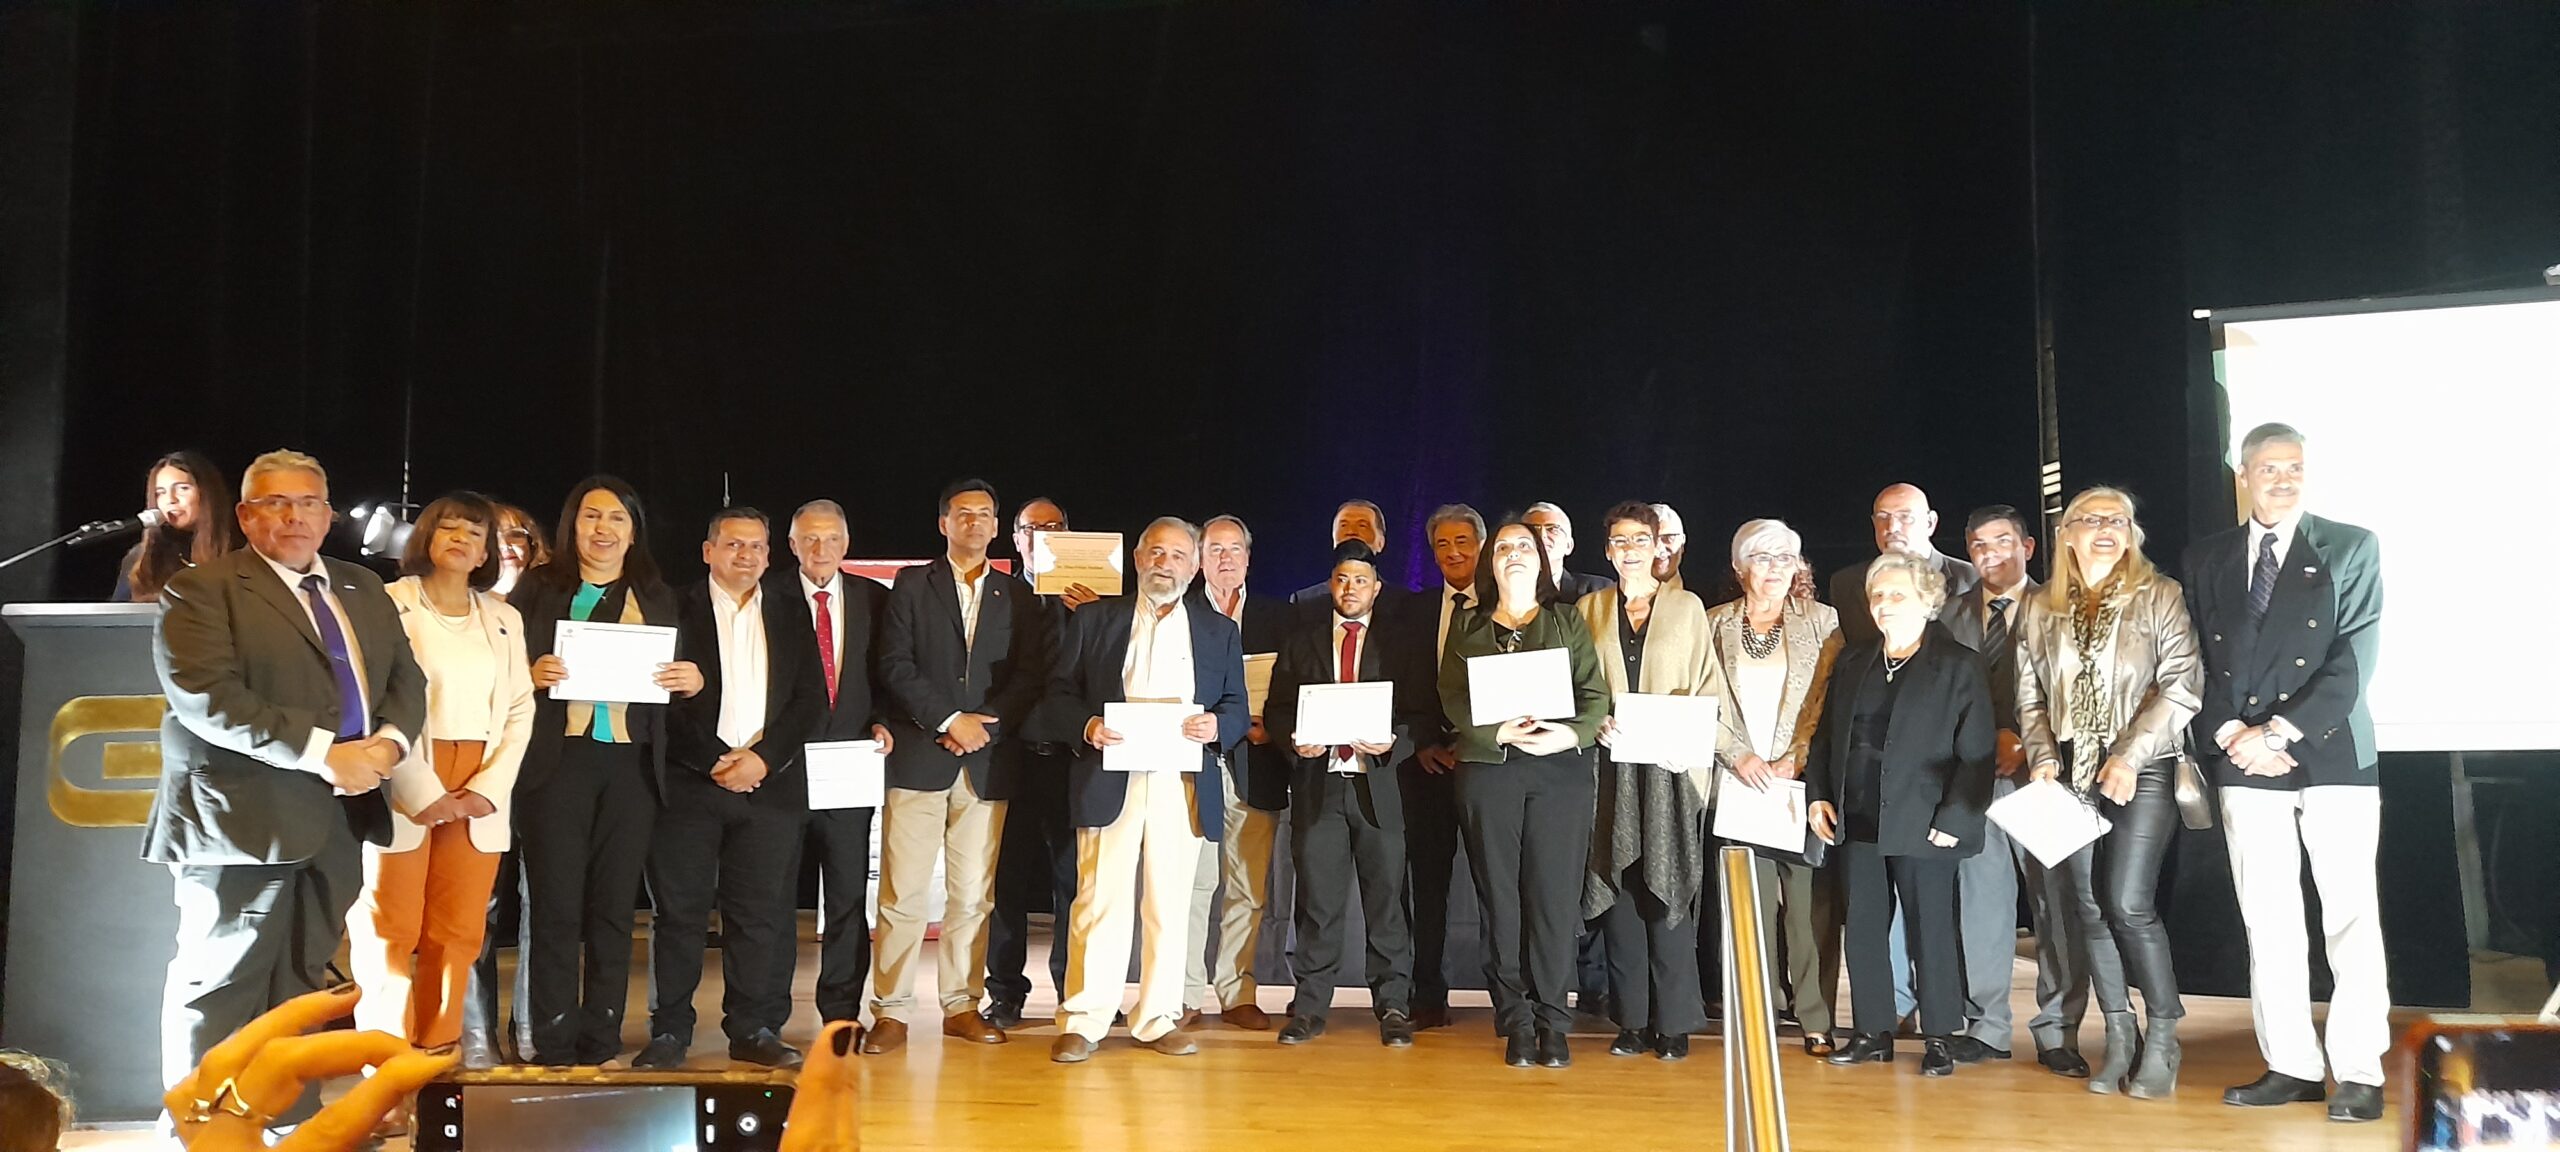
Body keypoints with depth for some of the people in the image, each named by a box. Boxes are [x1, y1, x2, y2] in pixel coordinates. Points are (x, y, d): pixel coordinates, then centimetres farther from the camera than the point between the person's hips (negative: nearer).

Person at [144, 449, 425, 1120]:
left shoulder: (363, 589, 17)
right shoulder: (200, 591, -4)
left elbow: (406, 679, 15)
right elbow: (206, 696, -17)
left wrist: (388, 741, -7)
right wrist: (322, 753, -20)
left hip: (339, 818, 6)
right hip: (244, 817, -6)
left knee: (300, 982, 13)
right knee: (220, 986, 1)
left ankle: (292, 1115, 21)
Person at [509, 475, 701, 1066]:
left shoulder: (657, 598, 15)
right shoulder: (538, 589, 8)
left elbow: (680, 676, 17)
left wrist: (693, 680, -5)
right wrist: (532, 675, -14)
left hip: (631, 767, 2)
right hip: (555, 761, -2)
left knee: (614, 908, 5)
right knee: (555, 908, -3)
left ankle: (601, 1045, 13)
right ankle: (552, 1049, 5)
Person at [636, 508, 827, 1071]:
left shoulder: (791, 617, 14)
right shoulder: (676, 610, 5)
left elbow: (812, 700, 7)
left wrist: (763, 757, -6)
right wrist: (714, 762, -10)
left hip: (770, 783, 2)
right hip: (689, 781, -2)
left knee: (762, 913, 3)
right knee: (679, 909, 1)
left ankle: (754, 1029, 12)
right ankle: (670, 1031, 10)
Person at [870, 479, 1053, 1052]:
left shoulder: (1018, 595, 13)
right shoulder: (911, 585, 7)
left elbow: (1030, 676, 6)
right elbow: (895, 665, -3)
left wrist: (986, 726, -8)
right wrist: (951, 720, -11)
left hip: (987, 762, 2)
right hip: (918, 759, -2)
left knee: (974, 894, 4)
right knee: (903, 893, -3)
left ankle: (961, 1006, 13)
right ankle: (890, 1011, 3)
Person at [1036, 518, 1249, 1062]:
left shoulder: (1220, 630, 15)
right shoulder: (1095, 620, 11)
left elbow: (1238, 710, 11)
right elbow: (1056, 700, 8)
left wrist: (1217, 725, -11)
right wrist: (1085, 725, -12)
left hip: (1183, 786, 2)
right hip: (1109, 782, -1)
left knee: (1171, 906, 4)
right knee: (1099, 902, -3)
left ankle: (1159, 1019, 13)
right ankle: (1083, 1022, 3)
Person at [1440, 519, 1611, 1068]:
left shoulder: (1569, 623, 14)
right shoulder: (1466, 626, 15)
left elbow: (1595, 695, 5)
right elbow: (1453, 697, 3)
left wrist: (1573, 735, -14)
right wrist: (1501, 732, -12)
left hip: (1562, 770, 0)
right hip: (1487, 769, 0)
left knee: (1554, 895, -4)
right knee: (1500, 896, -1)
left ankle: (1552, 1021, 4)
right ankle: (1516, 1022, 6)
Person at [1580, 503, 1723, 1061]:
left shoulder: (1687, 608, 8)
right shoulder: (1588, 610, 12)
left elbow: (1710, 685, 7)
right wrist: (1594, 722, -7)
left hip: (1672, 769, -2)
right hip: (1611, 769, 2)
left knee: (1668, 891, -5)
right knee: (1619, 894, 1)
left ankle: (1674, 1022, 2)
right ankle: (1632, 1020, 8)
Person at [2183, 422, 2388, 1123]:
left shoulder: (2351, 548, 4)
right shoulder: (2204, 561, 12)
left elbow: (2354, 659, -6)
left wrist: (2282, 730, -13)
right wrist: (2233, 736, -7)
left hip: (2333, 754, -3)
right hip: (2244, 761, 3)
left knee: (2351, 919, -3)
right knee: (2268, 924, 4)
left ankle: (2359, 1072, 3)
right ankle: (2291, 1066, 11)